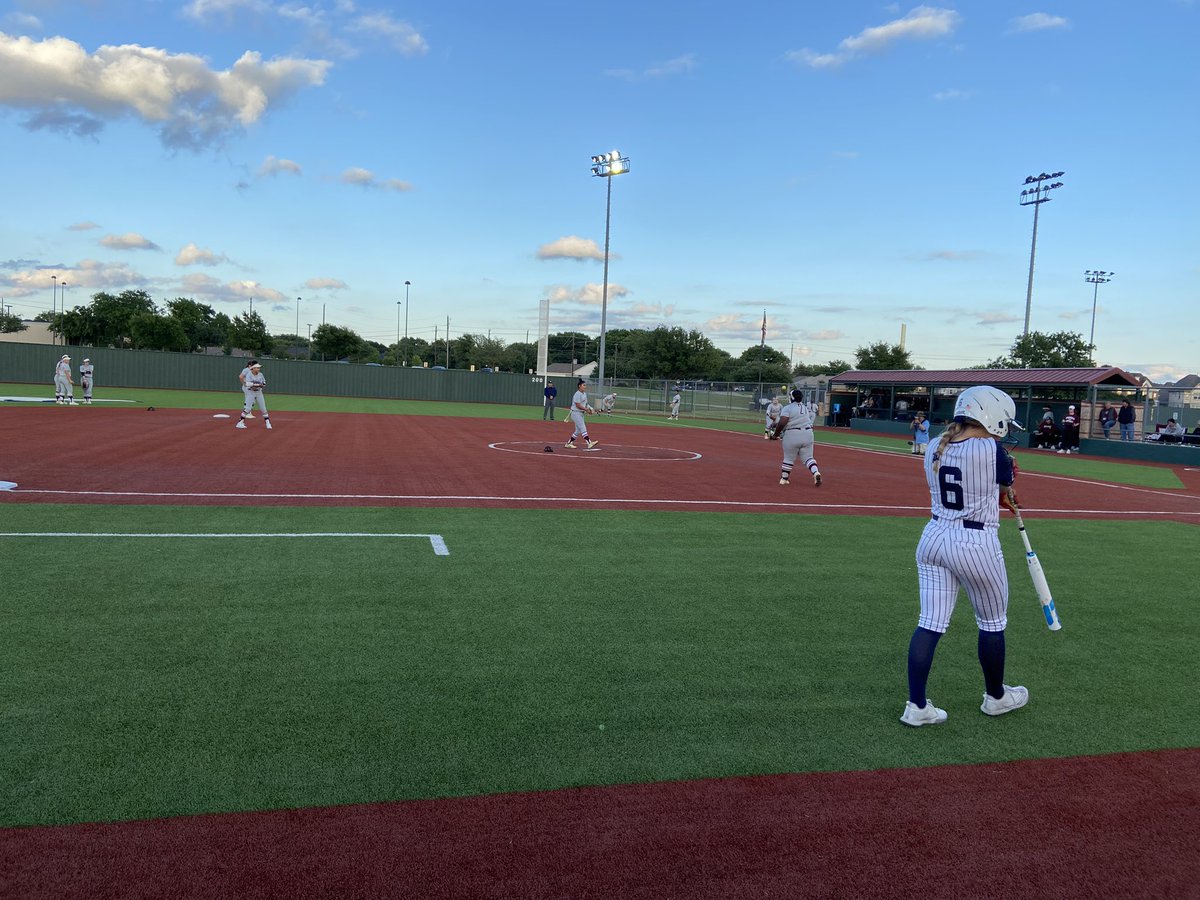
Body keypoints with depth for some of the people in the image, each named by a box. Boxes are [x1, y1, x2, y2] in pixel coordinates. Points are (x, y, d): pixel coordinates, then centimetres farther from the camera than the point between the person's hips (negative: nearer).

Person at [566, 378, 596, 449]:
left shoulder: (584, 394, 13)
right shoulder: (577, 394, -15)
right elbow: (578, 405, -20)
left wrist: (589, 409, 0)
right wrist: (587, 409, -18)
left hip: (581, 413, 10)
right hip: (576, 413, -10)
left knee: (578, 430, 12)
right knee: (583, 429, -16)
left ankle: (569, 443, 21)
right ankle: (589, 443, -24)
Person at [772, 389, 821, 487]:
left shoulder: (787, 408, -8)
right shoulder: (805, 407, 14)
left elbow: (782, 423, -19)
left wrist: (776, 433, -3)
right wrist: (777, 424, 24)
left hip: (792, 434, -5)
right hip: (808, 434, 5)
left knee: (789, 458, 8)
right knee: (808, 457, 9)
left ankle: (784, 479, 16)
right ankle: (816, 472, -14)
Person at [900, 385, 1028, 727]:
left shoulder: (934, 447, 2)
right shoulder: (992, 451, -15)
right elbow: (1007, 486, 5)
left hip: (933, 539, 5)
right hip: (976, 545, -5)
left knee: (930, 623, 7)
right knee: (992, 624, 17)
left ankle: (916, 706, 7)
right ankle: (995, 697, 35)